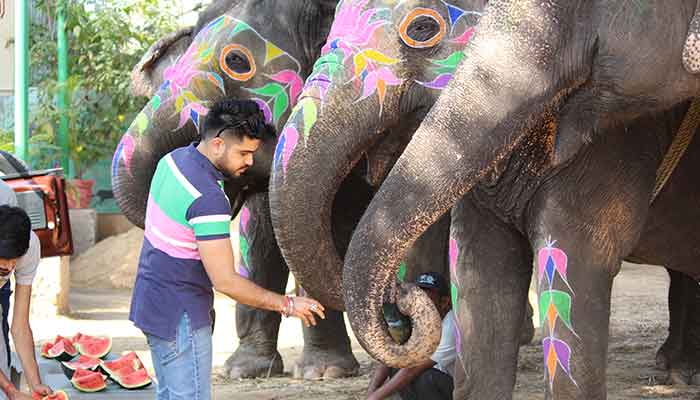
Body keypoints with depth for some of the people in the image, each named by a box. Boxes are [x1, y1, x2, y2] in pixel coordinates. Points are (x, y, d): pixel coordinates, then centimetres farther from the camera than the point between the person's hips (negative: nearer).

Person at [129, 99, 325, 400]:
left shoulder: (174, 160, 3)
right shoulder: (208, 199, -27)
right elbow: (225, 281, -25)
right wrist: (286, 305, -16)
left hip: (154, 304, 10)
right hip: (179, 316, -10)